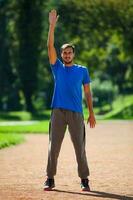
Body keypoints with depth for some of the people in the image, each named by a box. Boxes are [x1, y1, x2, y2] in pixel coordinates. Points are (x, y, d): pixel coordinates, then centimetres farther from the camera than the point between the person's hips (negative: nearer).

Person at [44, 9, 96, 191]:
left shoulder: (82, 70, 11)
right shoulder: (57, 67, 11)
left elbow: (87, 92, 11)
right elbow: (50, 47, 2)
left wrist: (91, 113, 4)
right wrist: (52, 26, -6)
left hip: (77, 113, -1)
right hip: (58, 112, 1)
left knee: (80, 147, -1)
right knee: (53, 147, -1)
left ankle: (84, 180, 6)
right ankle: (50, 179, 4)